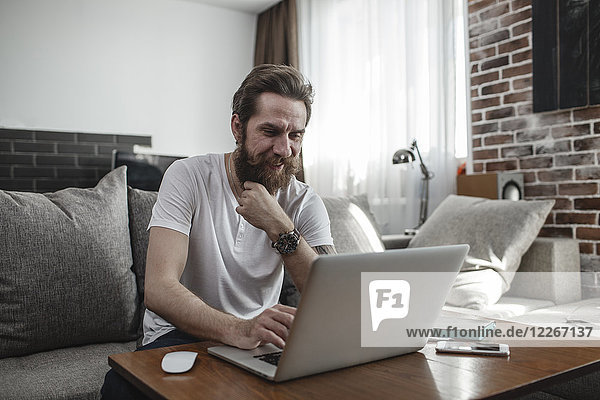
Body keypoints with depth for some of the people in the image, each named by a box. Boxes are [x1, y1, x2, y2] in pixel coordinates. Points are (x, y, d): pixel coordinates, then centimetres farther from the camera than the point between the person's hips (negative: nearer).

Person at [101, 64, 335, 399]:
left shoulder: (305, 203, -5)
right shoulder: (189, 177, -12)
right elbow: (158, 289, -24)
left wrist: (279, 227, -27)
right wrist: (237, 330, -42)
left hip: (260, 339, 3)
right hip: (179, 335, -2)